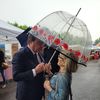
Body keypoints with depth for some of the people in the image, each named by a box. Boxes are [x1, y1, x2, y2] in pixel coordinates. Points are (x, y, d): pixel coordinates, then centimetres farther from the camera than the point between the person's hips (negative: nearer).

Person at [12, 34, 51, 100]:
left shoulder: (37, 53, 5)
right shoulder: (20, 55, -19)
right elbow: (16, 76, -24)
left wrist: (44, 68, -9)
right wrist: (35, 71, -33)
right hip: (27, 95, -7)